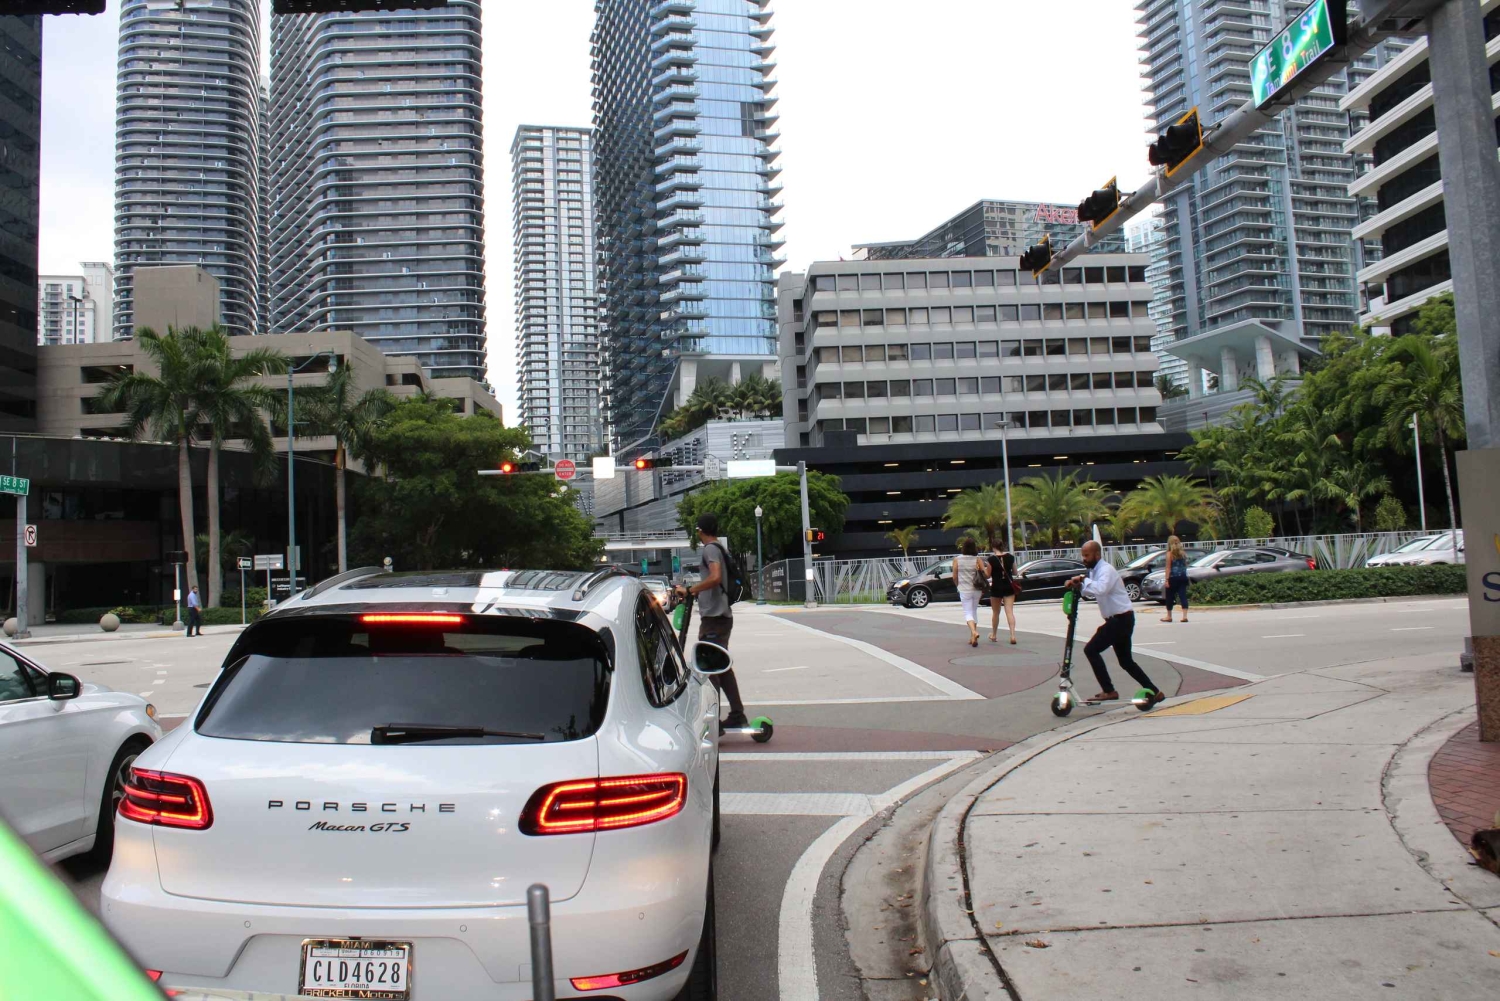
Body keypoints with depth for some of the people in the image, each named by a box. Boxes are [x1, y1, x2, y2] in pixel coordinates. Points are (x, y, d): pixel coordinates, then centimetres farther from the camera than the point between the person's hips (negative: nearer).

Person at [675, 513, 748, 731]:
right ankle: (737, 715, 19)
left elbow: (715, 578, -28)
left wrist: (689, 590, -24)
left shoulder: (710, 549, -12)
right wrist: (694, 592, 28)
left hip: (713, 617, -10)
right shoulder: (720, 548, 17)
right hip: (722, 615, 10)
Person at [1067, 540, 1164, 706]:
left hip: (1121, 619, -10)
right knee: (1125, 661, 17)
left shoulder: (1106, 570, -18)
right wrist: (1077, 585, 0)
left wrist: (1084, 579, -27)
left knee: (1091, 650, -15)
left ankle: (1108, 691, -11)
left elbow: (1100, 589, -37)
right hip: (1119, 619, 10)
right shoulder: (1094, 571, 11)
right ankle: (1154, 692, 24)